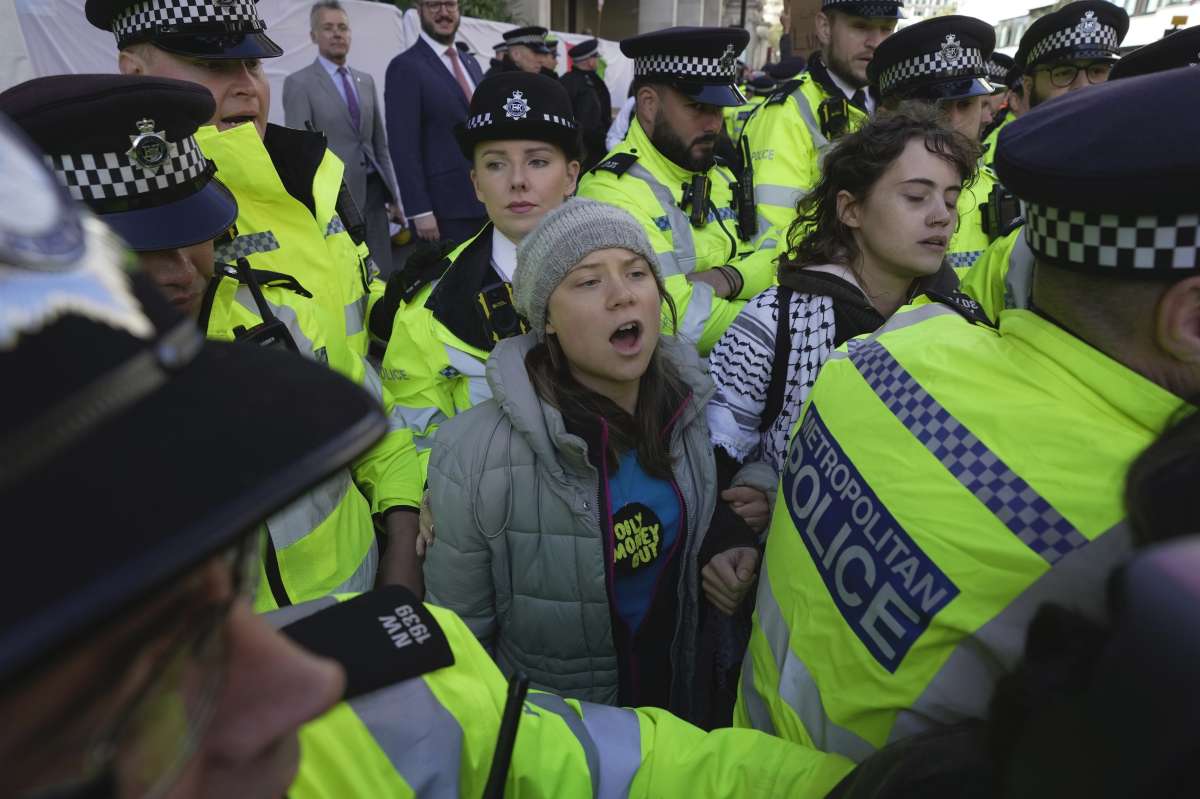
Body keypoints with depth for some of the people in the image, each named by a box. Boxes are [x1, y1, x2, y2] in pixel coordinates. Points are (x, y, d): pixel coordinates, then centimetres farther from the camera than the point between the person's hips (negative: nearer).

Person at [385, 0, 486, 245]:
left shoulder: (471, 62, 17)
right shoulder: (405, 67, -7)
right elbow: (403, 146, -13)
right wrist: (420, 211, -19)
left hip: (484, 200, 7)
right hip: (443, 209, -7)